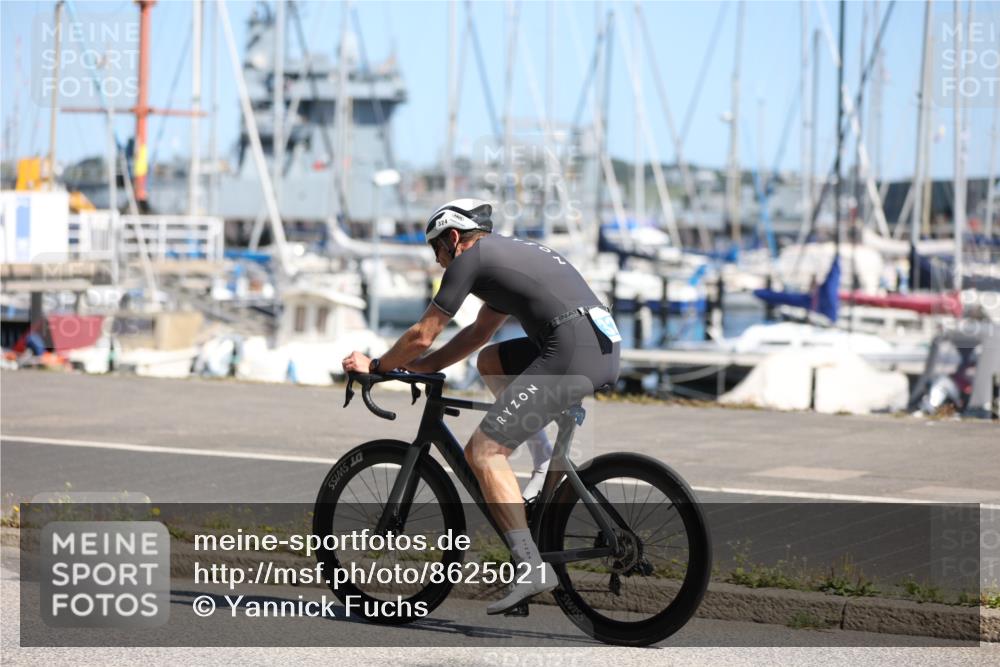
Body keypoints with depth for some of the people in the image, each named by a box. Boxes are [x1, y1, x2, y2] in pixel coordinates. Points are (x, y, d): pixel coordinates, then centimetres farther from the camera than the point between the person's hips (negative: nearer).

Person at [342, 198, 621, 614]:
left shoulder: (471, 258, 4)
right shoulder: (509, 253, 30)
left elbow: (422, 336, 7)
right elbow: (479, 332, 39)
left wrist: (376, 366, 23)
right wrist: (419, 367, 37)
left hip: (572, 354, -9)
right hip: (604, 344, 9)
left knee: (482, 452, -7)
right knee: (491, 362, 29)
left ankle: (532, 568, -15)